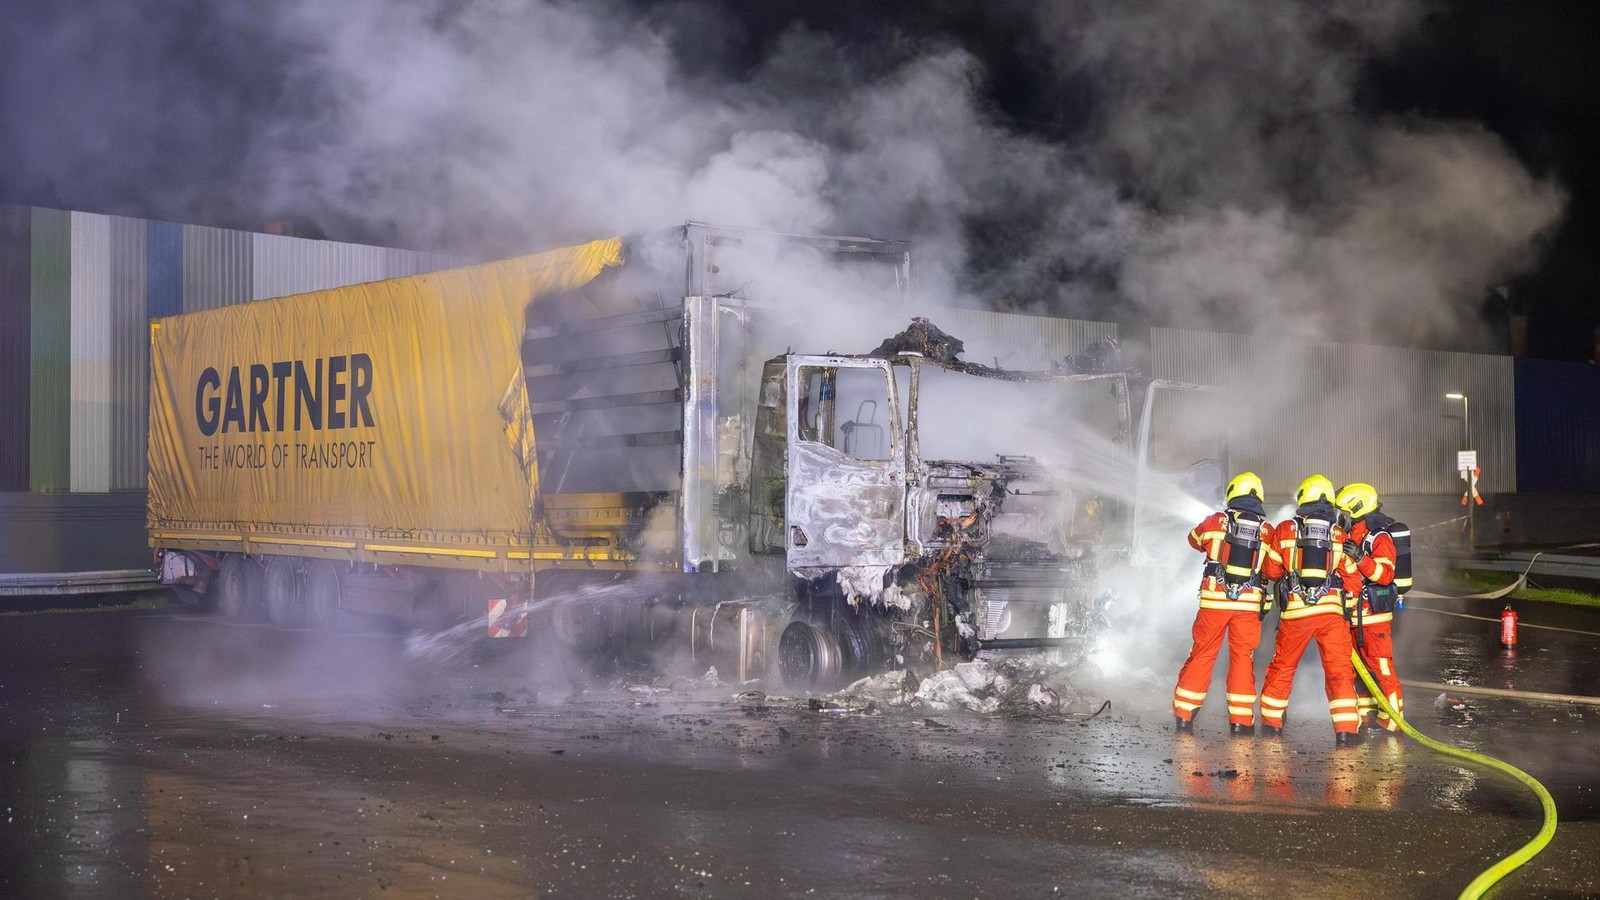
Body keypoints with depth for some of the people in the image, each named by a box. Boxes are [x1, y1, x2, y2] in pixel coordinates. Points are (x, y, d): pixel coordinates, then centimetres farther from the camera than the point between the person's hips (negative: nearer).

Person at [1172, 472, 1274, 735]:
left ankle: (1183, 714, 8)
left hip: (1214, 599, 0)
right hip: (1249, 603, 0)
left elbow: (1194, 539, 19)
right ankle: (1241, 720, 7)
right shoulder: (1267, 530, 2)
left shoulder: (1216, 521, -1)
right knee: (1243, 659, 8)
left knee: (1201, 655, 7)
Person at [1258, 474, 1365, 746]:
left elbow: (1271, 570, 9)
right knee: (1339, 670, 2)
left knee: (1282, 667, 15)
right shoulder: (1339, 535, 3)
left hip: (1294, 611, 0)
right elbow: (1353, 578, 4)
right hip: (1331, 611, 0)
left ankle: (1271, 721, 25)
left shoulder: (1285, 530, 1)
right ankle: (1347, 729, -6)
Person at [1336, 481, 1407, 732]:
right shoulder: (1352, 536, 14)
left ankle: (1392, 719, -4)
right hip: (1354, 615, 9)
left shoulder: (1380, 538, -13)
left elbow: (1385, 574, -24)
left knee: (1381, 666, -8)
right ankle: (1365, 711, 23)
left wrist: (1360, 559, -33)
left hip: (1374, 615, -9)